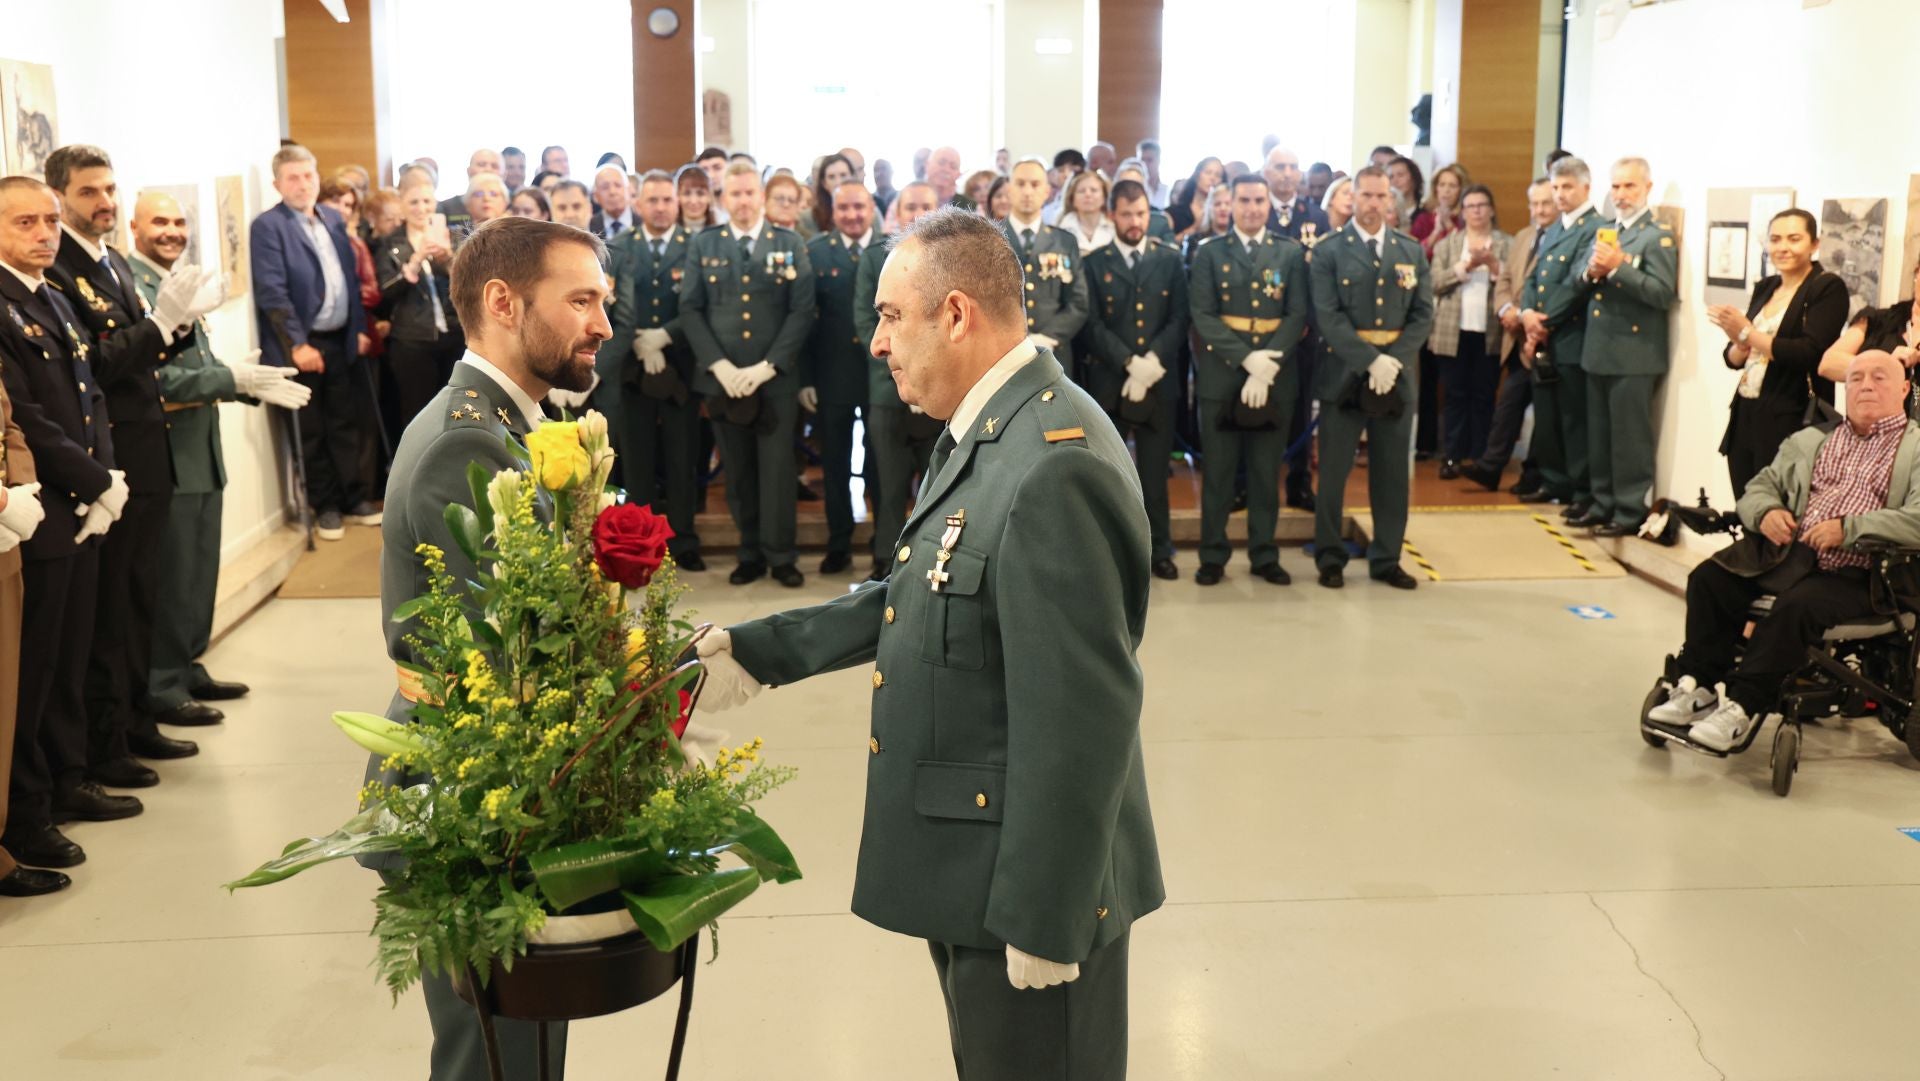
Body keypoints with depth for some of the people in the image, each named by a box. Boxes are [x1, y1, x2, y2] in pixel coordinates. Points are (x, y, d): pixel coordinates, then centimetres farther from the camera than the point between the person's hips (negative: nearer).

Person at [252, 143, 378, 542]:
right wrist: (297, 344, -20)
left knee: (346, 424, 12)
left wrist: (359, 327, 8)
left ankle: (356, 499, 22)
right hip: (303, 344, -6)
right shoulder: (268, 226, -9)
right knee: (312, 431, 6)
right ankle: (325, 507, 16)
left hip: (340, 340, 6)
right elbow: (272, 292, -16)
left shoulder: (333, 219, 12)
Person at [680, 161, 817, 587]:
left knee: (777, 470, 0)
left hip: (776, 377, -1)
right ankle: (750, 554, 17)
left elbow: (802, 311, -3)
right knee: (738, 473, 7)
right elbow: (690, 310, 2)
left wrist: (766, 366, -12)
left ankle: (781, 557, 9)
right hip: (722, 379, 2)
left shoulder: (790, 244, 4)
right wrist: (719, 365, -10)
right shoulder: (703, 245, 8)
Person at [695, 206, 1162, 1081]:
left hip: (1032, 881, -9)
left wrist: (1040, 919, -22)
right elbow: (918, 599, 15)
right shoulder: (987, 434, 7)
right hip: (969, 865, 10)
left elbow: (1082, 718, -26)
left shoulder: (1055, 465, -26)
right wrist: (762, 650, 11)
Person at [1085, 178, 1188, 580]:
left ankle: (1159, 551, 15)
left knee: (1154, 472, 6)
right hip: (1107, 381, -1)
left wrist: (1153, 361, -15)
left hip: (1158, 380, 1)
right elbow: (1092, 324, -5)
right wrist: (1129, 363, -17)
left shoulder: (1170, 259, 7)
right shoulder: (1094, 263, 3)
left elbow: (1179, 319, 1)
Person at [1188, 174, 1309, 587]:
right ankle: (1213, 555, 11)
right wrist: (1247, 359, -16)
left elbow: (1298, 314, -1)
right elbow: (1203, 315, -5)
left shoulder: (1291, 253, 7)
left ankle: (1264, 555, 15)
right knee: (1218, 471, 4)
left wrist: (1268, 363, -14)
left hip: (1275, 375, 1)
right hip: (1221, 374, -1)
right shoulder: (1209, 253, 3)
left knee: (1267, 471, 7)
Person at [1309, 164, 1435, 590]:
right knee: (1334, 470, 2)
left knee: (1392, 472, 7)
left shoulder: (1412, 251, 10)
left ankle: (1386, 559, 16)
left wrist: (1394, 359, -10)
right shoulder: (1329, 251, -1)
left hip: (1398, 374, 3)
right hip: (1345, 373, -3)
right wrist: (1370, 359, -18)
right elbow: (1328, 316, -9)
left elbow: (1423, 314, 5)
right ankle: (1330, 558, 13)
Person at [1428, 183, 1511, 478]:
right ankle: (1451, 456, 4)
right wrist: (1465, 265, -13)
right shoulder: (1447, 243, 10)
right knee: (1454, 395, 2)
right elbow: (1435, 283, -2)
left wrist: (1493, 263, -15)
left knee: (1484, 395, 3)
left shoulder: (1507, 244, 7)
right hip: (1453, 331, 1)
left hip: (1489, 332, 0)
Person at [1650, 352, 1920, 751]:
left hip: (1855, 575, -5)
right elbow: (1760, 486, 20)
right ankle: (1698, 686, -10)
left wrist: (1848, 528, -21)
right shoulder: (1811, 440, 22)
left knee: (1797, 605, -33)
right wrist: (1766, 512, -4)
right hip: (1790, 554, 5)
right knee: (1708, 578, -15)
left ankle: (1742, 706, -23)